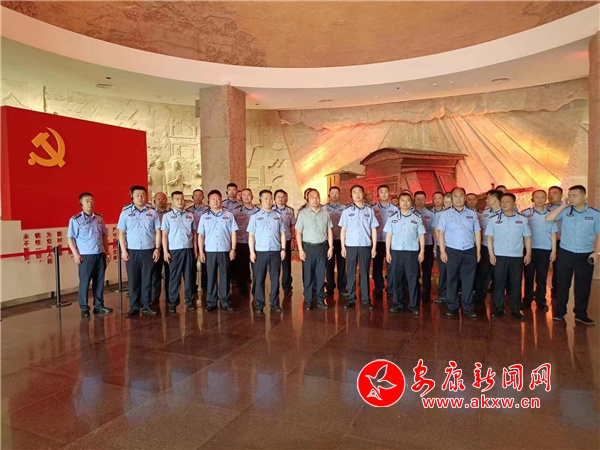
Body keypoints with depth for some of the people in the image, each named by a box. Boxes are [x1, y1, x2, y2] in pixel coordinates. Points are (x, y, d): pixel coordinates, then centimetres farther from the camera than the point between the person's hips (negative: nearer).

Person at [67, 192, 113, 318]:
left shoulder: (99, 218, 9)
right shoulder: (75, 219, -4)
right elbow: (70, 238, -4)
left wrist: (107, 251, 12)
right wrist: (75, 254, -11)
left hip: (100, 255, 4)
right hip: (85, 256, -4)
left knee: (99, 282, 10)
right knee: (84, 282, 3)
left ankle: (99, 306, 20)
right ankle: (84, 309, 14)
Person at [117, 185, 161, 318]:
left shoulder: (152, 212, 5)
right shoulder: (125, 212, 3)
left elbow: (157, 232, 6)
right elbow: (121, 233, 3)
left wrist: (157, 249, -2)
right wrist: (123, 250, -4)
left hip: (149, 251, 1)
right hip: (132, 251, 0)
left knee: (147, 280, 6)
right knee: (133, 280, 5)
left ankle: (146, 306, 15)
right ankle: (134, 307, 14)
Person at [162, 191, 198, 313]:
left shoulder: (190, 215, 8)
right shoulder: (167, 216, 1)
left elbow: (194, 233, 11)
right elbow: (164, 235, 0)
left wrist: (195, 249, 7)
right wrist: (165, 251, -6)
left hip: (188, 250, 2)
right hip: (174, 250, -2)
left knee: (189, 276, 7)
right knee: (174, 277, 4)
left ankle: (190, 301, 16)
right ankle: (173, 302, 12)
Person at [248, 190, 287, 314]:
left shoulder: (278, 216, 9)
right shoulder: (255, 216, 2)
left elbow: (282, 233, 10)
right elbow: (251, 235, 0)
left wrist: (283, 249, 3)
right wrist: (252, 252, -7)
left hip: (275, 251, 2)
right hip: (260, 251, -2)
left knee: (275, 278, 7)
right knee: (259, 279, 4)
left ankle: (275, 303, 16)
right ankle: (259, 304, 13)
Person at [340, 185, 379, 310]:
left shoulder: (369, 211, 6)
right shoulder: (346, 211, 5)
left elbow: (374, 230, 6)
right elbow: (343, 230, 5)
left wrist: (374, 247, 1)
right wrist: (343, 247, 0)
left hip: (366, 246, 0)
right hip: (351, 246, 0)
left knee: (364, 273, 5)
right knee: (350, 273, 4)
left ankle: (365, 299, 12)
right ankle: (351, 299, 12)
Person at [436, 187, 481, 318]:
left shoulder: (472, 214, 8)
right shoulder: (445, 214, 2)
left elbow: (477, 233, 10)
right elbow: (441, 232, -1)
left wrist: (478, 251, 6)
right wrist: (442, 251, -7)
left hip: (469, 251, 2)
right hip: (452, 251, -2)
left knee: (468, 279, 6)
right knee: (452, 279, 5)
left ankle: (468, 307, 16)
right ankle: (452, 306, 15)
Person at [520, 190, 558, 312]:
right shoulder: (525, 213, -1)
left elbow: (553, 234, 7)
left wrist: (554, 251, 3)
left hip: (545, 250, 1)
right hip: (530, 249, -1)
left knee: (542, 277, 8)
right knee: (528, 276, 5)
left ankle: (541, 301, 17)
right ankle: (527, 300, 14)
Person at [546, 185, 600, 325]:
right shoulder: (565, 211, -1)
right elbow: (548, 218, -13)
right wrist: (563, 205, -13)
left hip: (585, 255, 0)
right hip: (565, 253, 0)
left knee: (583, 286, 9)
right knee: (562, 284, 8)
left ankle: (581, 314, 23)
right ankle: (560, 311, 21)